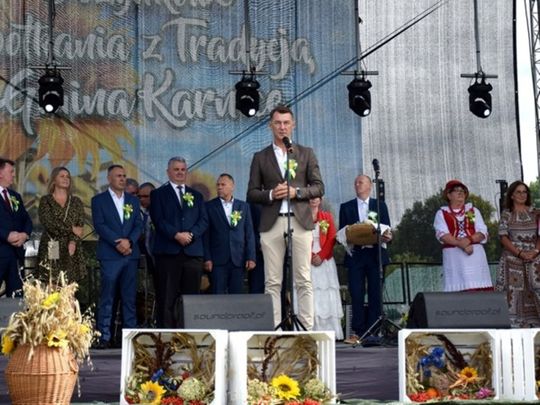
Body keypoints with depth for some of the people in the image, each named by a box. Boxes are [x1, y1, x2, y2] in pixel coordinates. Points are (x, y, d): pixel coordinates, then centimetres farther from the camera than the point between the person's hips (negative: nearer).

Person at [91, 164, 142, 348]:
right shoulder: (99, 200, 4)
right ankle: (104, 336, -1)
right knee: (107, 297, -4)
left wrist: (129, 241, -10)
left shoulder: (133, 200, 16)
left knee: (129, 297, 5)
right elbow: (99, 225, -6)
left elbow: (138, 225, 9)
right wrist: (117, 243, -14)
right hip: (109, 255, -4)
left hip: (130, 254, 4)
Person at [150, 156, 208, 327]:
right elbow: (158, 220, -3)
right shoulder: (158, 194, 10)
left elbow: (204, 220, 9)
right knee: (166, 299, -5)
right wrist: (176, 235, -15)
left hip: (193, 251, 3)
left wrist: (191, 234, -9)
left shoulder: (196, 196, 20)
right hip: (168, 252, -3)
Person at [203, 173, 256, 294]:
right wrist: (207, 258, -6)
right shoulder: (210, 206, 5)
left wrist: (251, 257, 1)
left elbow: (249, 233, 8)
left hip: (238, 260, 2)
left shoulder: (243, 206, 11)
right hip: (218, 260, -2)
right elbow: (206, 234, 1)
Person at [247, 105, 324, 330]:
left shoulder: (306, 154, 13)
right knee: (272, 282, -1)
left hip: (300, 221, 0)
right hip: (272, 224, 0)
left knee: (304, 281, -3)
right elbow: (251, 193, 10)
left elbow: (319, 187, 8)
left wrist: (296, 191, -9)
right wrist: (270, 194, -9)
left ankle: (307, 328, -2)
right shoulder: (260, 157, 14)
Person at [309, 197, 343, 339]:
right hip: (306, 261, -2)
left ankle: (329, 332, -2)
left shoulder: (327, 217, 13)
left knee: (326, 296, -2)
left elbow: (331, 239, 4)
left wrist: (321, 256, -9)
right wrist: (311, 256, -11)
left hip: (325, 262, 2)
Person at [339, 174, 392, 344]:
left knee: (375, 295, 0)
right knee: (356, 295, -5)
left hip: (375, 255, 0)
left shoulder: (380, 206, 13)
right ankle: (357, 332, -2)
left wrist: (387, 237, -15)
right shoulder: (346, 207, 13)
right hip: (355, 255, 0)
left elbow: (387, 229, 7)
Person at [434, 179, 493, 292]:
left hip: (475, 255, 2)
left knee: (479, 290, -7)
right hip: (454, 257, -2)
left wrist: (469, 239, -13)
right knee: (457, 289, -10)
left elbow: (483, 233, 7)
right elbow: (442, 235, -5)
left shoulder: (473, 211, 18)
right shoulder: (442, 213, 10)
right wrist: (460, 244, -18)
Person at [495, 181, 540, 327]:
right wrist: (520, 253, -13)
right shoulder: (506, 214, 4)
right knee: (515, 292, -5)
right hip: (513, 258, -2)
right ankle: (517, 325, -2)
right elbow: (503, 237, -3)